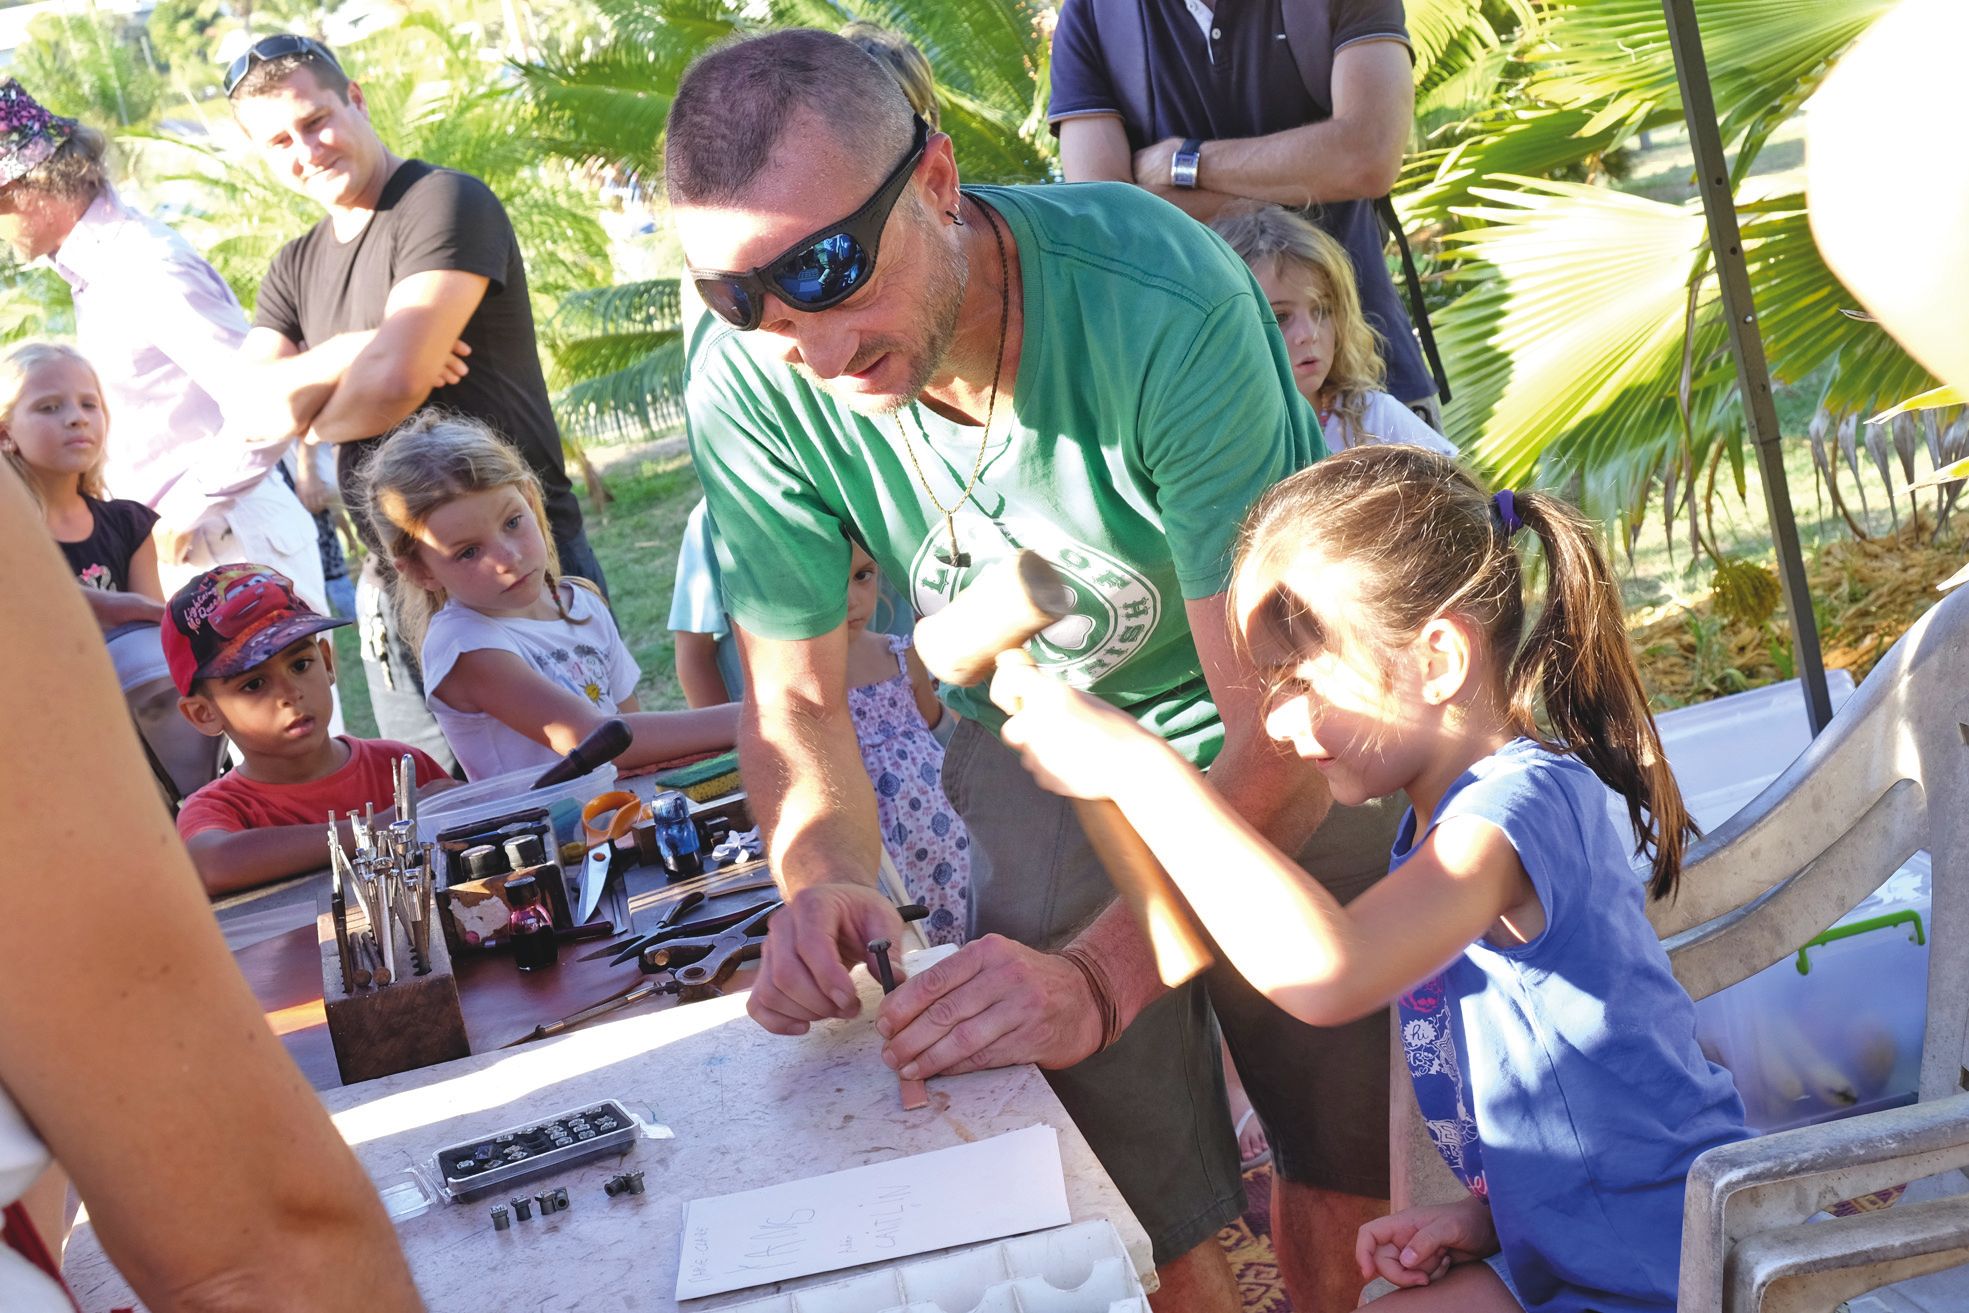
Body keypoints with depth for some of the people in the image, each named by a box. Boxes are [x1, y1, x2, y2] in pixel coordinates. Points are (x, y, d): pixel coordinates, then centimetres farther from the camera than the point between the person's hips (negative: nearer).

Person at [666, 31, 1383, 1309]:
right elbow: (797, 697, -10)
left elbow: (1281, 730, -33)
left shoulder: (1166, 304, -34)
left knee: (1356, 1130, 0)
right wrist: (827, 875, -31)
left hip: (1243, 713, -1)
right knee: (1144, 1208, -4)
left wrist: (1097, 978, -46)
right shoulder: (749, 386, -23)